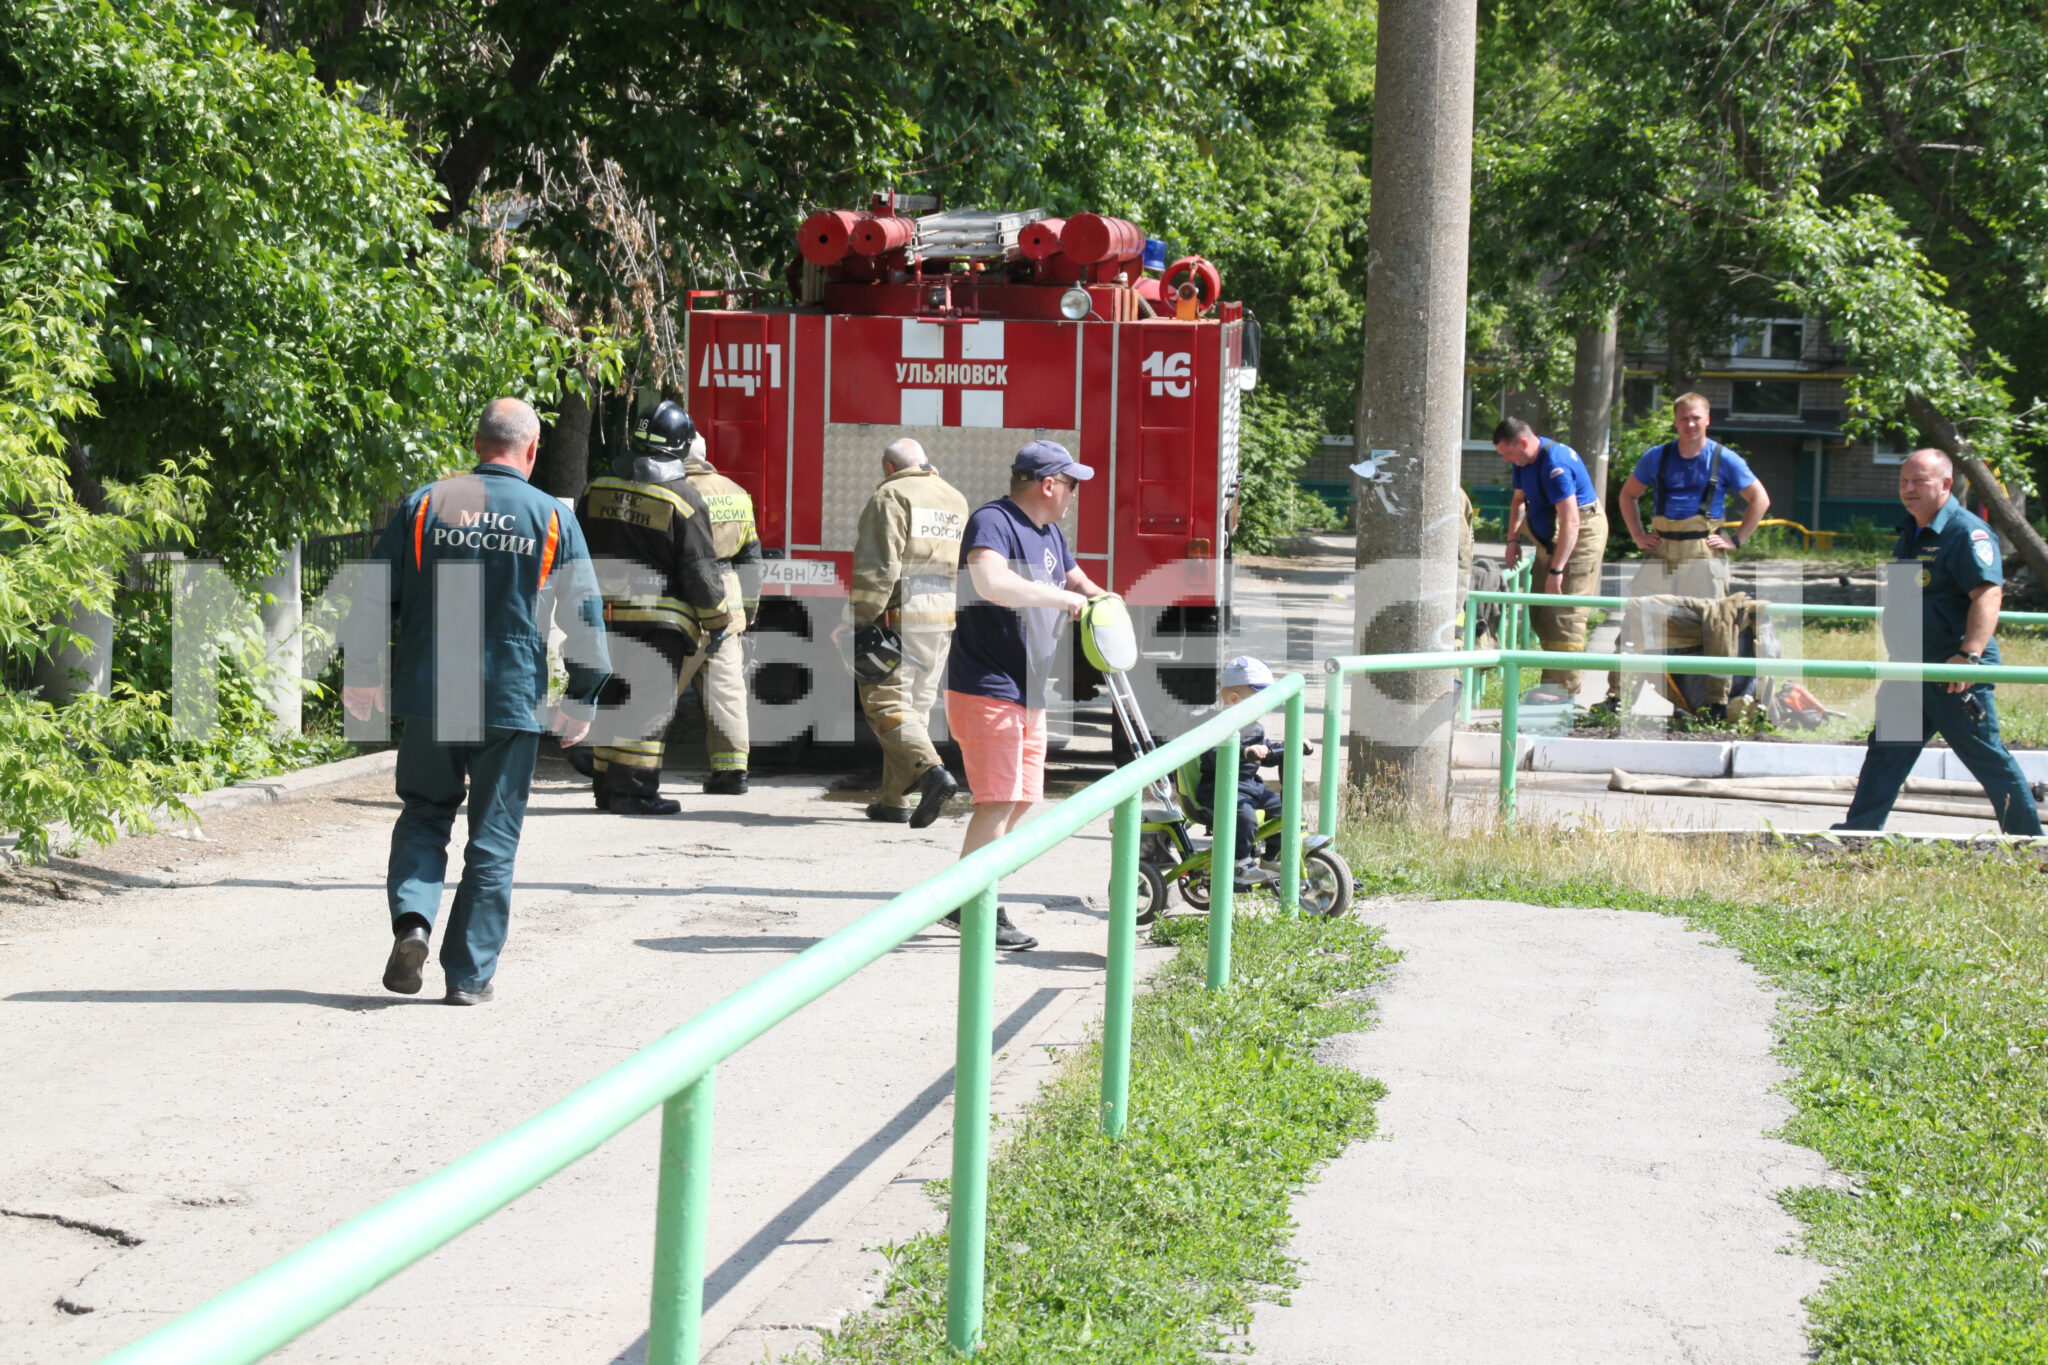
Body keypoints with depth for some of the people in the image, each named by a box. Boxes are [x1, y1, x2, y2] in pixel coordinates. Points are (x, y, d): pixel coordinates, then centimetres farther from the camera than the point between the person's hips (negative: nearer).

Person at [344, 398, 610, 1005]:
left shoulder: (423, 505, 3)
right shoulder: (553, 518, 0)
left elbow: (374, 595, 5)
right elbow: (585, 617, 2)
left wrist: (360, 673, 15)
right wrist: (582, 699, 11)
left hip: (428, 695, 1)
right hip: (512, 702, -1)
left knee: (424, 815, 18)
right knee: (492, 841, 7)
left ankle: (412, 920, -6)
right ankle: (469, 974, 7)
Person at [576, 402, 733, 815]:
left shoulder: (598, 490, 7)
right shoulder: (683, 500, -9)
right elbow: (701, 570, -9)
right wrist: (717, 623, 0)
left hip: (606, 614, 5)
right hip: (660, 618, -5)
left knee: (611, 700, 13)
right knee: (650, 703, -1)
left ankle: (606, 786, 17)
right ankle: (632, 791, -3)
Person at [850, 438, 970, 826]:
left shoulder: (891, 496, -4)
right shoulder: (956, 500, 19)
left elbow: (878, 566, -14)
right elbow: (967, 565, 18)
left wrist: (858, 620, -14)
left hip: (899, 615, -7)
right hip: (944, 619, 7)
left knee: (885, 701, -7)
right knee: (914, 705, 12)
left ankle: (930, 771, -27)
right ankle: (894, 801, 13)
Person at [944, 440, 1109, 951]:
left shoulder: (1048, 533, 16)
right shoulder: (991, 521, -15)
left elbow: (1078, 582, 30)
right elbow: (992, 584, -33)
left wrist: (1101, 602, 6)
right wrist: (1060, 597, -25)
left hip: (1028, 694, 10)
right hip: (986, 690, -10)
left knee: (1020, 800, 12)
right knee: (998, 801, -11)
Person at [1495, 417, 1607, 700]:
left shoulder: (1555, 464, -27)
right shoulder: (1524, 460, 3)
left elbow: (1571, 521, -30)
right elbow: (1519, 500, 21)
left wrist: (1556, 570, -29)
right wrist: (1513, 539, 8)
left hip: (1582, 537, -10)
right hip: (1550, 539, 10)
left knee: (1566, 615, -11)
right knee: (1540, 614, 7)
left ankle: (1564, 692, -7)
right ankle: (1553, 681, 13)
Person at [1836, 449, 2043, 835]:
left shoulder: (1967, 532, -14)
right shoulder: (1910, 532, 15)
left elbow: (1988, 594, -25)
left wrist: (1970, 654, -35)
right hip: (1909, 672, 9)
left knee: (1987, 759, -2)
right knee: (1885, 751, 8)